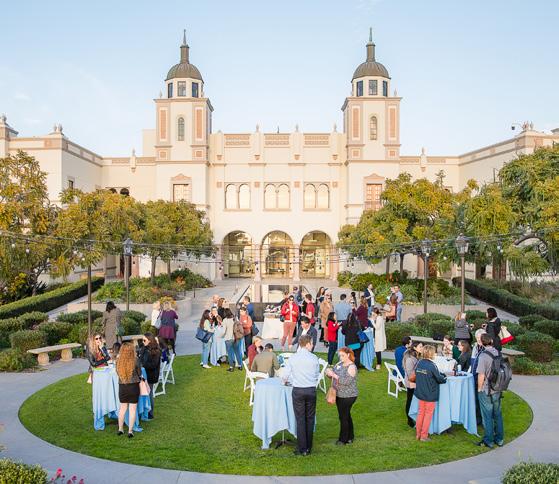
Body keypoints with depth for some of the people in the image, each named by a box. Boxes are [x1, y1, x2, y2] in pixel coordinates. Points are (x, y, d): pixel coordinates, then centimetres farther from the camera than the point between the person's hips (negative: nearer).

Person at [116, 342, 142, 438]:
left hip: (122, 387, 3)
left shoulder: (118, 361, -8)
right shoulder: (135, 360, -15)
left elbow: (118, 373, 6)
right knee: (132, 409, 8)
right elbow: (139, 374, -2)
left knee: (123, 408, 19)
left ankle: (120, 429, 28)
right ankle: (130, 431, 11)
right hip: (134, 386, -2)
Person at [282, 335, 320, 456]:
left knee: (300, 420, 5)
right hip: (311, 390, 1)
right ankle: (309, 448, 19)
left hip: (298, 391, -1)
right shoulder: (314, 358, -4)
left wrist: (285, 381, 24)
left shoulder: (292, 358, -6)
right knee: (310, 419, 12)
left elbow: (285, 375, 1)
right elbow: (317, 375, 7)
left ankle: (302, 449, 7)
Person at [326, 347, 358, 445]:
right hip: (339, 395, 8)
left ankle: (343, 439, 11)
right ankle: (350, 437, 31)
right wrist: (329, 372, -8)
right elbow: (333, 371, 15)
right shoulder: (340, 364, 7)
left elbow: (347, 381, -26)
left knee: (343, 417, -2)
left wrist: (334, 375, -28)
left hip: (347, 396, -8)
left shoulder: (352, 367, -17)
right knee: (346, 416, 18)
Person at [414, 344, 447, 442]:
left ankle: (418, 434, 24)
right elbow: (439, 378, -14)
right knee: (428, 414, 8)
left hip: (420, 393, 6)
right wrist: (445, 378, 10)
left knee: (420, 412, 17)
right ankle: (424, 436, 13)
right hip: (430, 394, -6)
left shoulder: (419, 363, -2)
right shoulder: (432, 365, -21)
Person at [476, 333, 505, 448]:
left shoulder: (483, 355, -20)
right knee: (497, 414, 16)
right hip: (497, 390, 6)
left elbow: (481, 375, -19)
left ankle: (488, 441, 15)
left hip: (486, 391, -6)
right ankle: (499, 439, 26)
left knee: (487, 416, 5)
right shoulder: (498, 353, -2)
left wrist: (479, 388, -5)